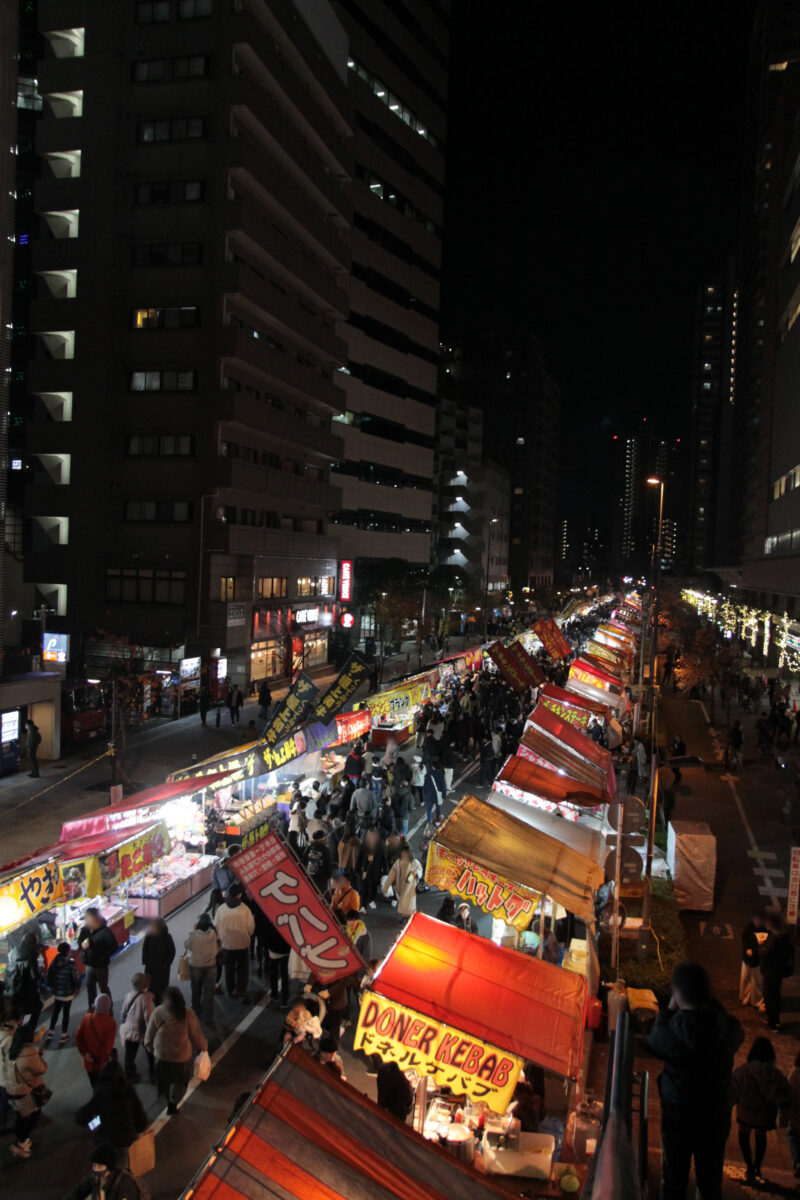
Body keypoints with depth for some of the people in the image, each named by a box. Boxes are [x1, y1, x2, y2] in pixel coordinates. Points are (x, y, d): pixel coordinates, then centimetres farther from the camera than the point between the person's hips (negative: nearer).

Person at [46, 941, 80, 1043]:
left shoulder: (54, 962, -8)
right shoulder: (70, 964, -21)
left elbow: (49, 976, 0)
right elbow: (76, 977, -18)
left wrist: (51, 987, 17)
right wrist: (76, 988, 1)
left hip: (56, 992, 4)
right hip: (67, 993, -4)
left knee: (55, 1011, 22)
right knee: (66, 1013, 9)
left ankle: (51, 1031, 28)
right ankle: (64, 1035, 17)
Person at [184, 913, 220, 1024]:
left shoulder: (193, 935, -24)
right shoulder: (214, 934, -17)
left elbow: (186, 946, -5)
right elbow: (217, 949, -3)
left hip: (196, 965, -1)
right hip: (211, 965, 1)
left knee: (196, 989, 25)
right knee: (209, 992, 9)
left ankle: (196, 1008, 45)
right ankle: (208, 1017, 13)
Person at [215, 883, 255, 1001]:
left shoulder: (221, 909, -13)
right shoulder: (245, 909, -18)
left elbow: (217, 927, -3)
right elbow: (250, 929, -11)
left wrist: (220, 939, 13)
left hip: (226, 945, 2)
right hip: (242, 945, -2)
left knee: (229, 969, 21)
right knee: (243, 970, 13)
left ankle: (230, 991, 33)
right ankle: (241, 993, 10)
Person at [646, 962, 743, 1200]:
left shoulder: (670, 1033, -25)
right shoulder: (729, 1029, -20)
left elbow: (652, 1044, -4)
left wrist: (669, 1010, -1)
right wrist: (709, 1003, -2)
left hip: (677, 1115, -2)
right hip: (716, 1115, 2)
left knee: (674, 1180, 17)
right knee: (711, 1180, 21)